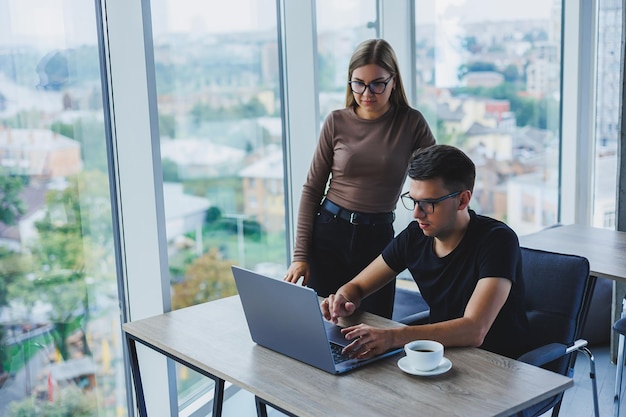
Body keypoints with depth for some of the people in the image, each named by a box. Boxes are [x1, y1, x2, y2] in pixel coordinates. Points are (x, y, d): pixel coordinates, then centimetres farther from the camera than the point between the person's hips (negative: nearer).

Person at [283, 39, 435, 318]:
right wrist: (300, 254, -2)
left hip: (378, 236, 0)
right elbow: (312, 188, 2)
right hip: (329, 232, 1)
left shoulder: (410, 123, -2)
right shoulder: (337, 122, 0)